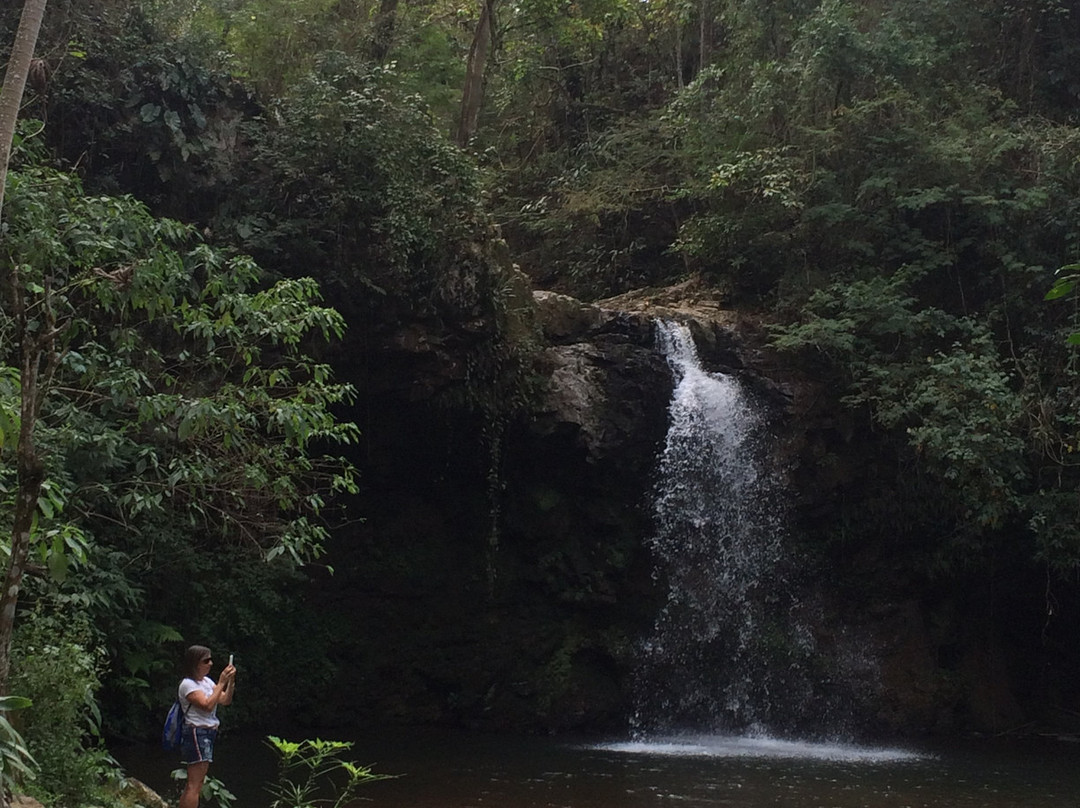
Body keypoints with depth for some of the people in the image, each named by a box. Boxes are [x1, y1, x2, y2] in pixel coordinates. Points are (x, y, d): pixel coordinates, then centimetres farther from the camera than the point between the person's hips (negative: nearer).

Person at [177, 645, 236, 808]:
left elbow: (225, 700, 10)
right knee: (195, 785, -10)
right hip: (196, 733, -9)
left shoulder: (207, 681, 14)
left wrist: (231, 681, -5)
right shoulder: (188, 684, -13)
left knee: (192, 784, 11)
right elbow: (208, 705, -23)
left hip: (208, 733, 9)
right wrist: (221, 682, -20)